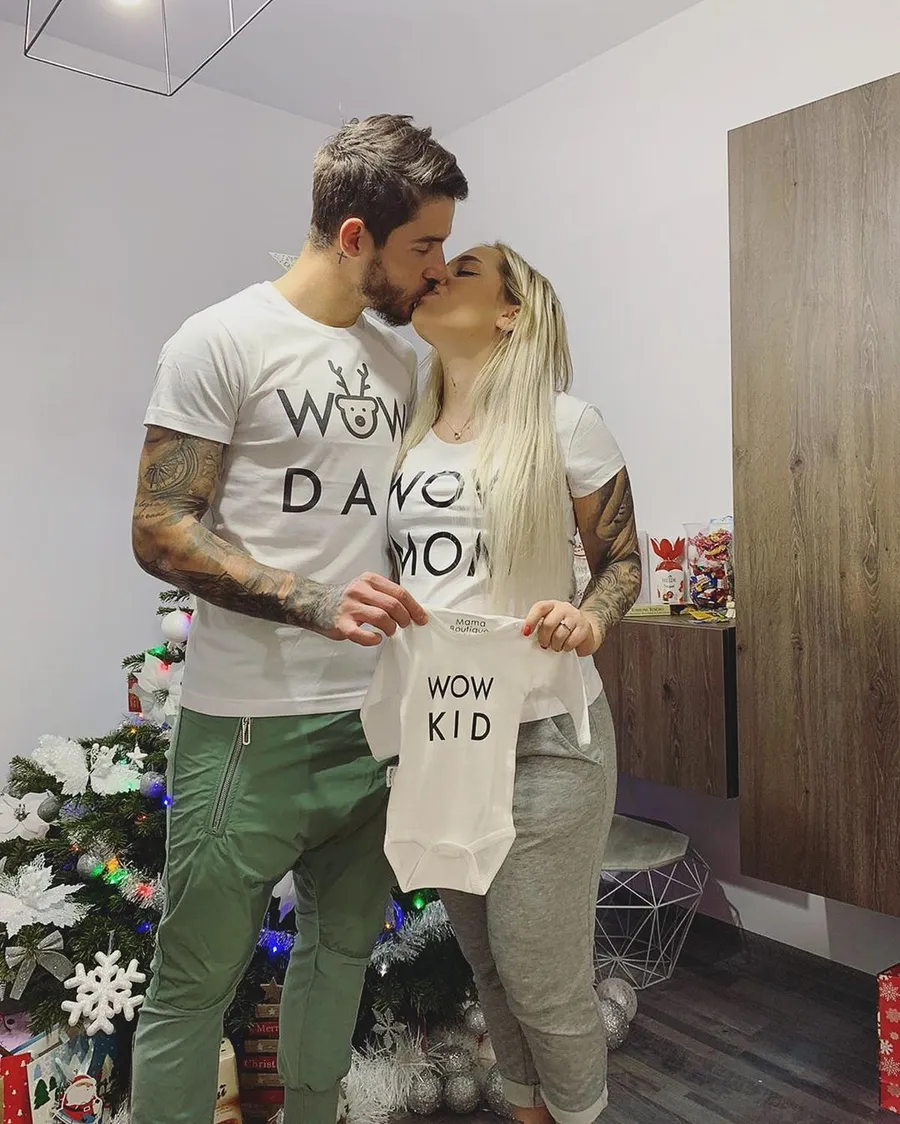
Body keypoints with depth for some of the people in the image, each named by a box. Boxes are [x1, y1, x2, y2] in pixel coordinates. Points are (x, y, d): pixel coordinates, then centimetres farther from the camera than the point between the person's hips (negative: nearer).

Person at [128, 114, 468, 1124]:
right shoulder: (221, 341, -7)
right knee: (195, 981, 7)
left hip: (376, 714, 7)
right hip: (252, 722, -6)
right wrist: (316, 603, -23)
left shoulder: (399, 360, 12)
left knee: (341, 947, 20)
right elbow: (159, 531, -12)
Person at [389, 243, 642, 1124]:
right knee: (484, 959, 20)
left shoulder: (563, 424, -6)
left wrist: (588, 620, -20)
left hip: (540, 738, -5)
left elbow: (623, 562, -1)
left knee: (541, 976, 7)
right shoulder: (406, 437, 9)